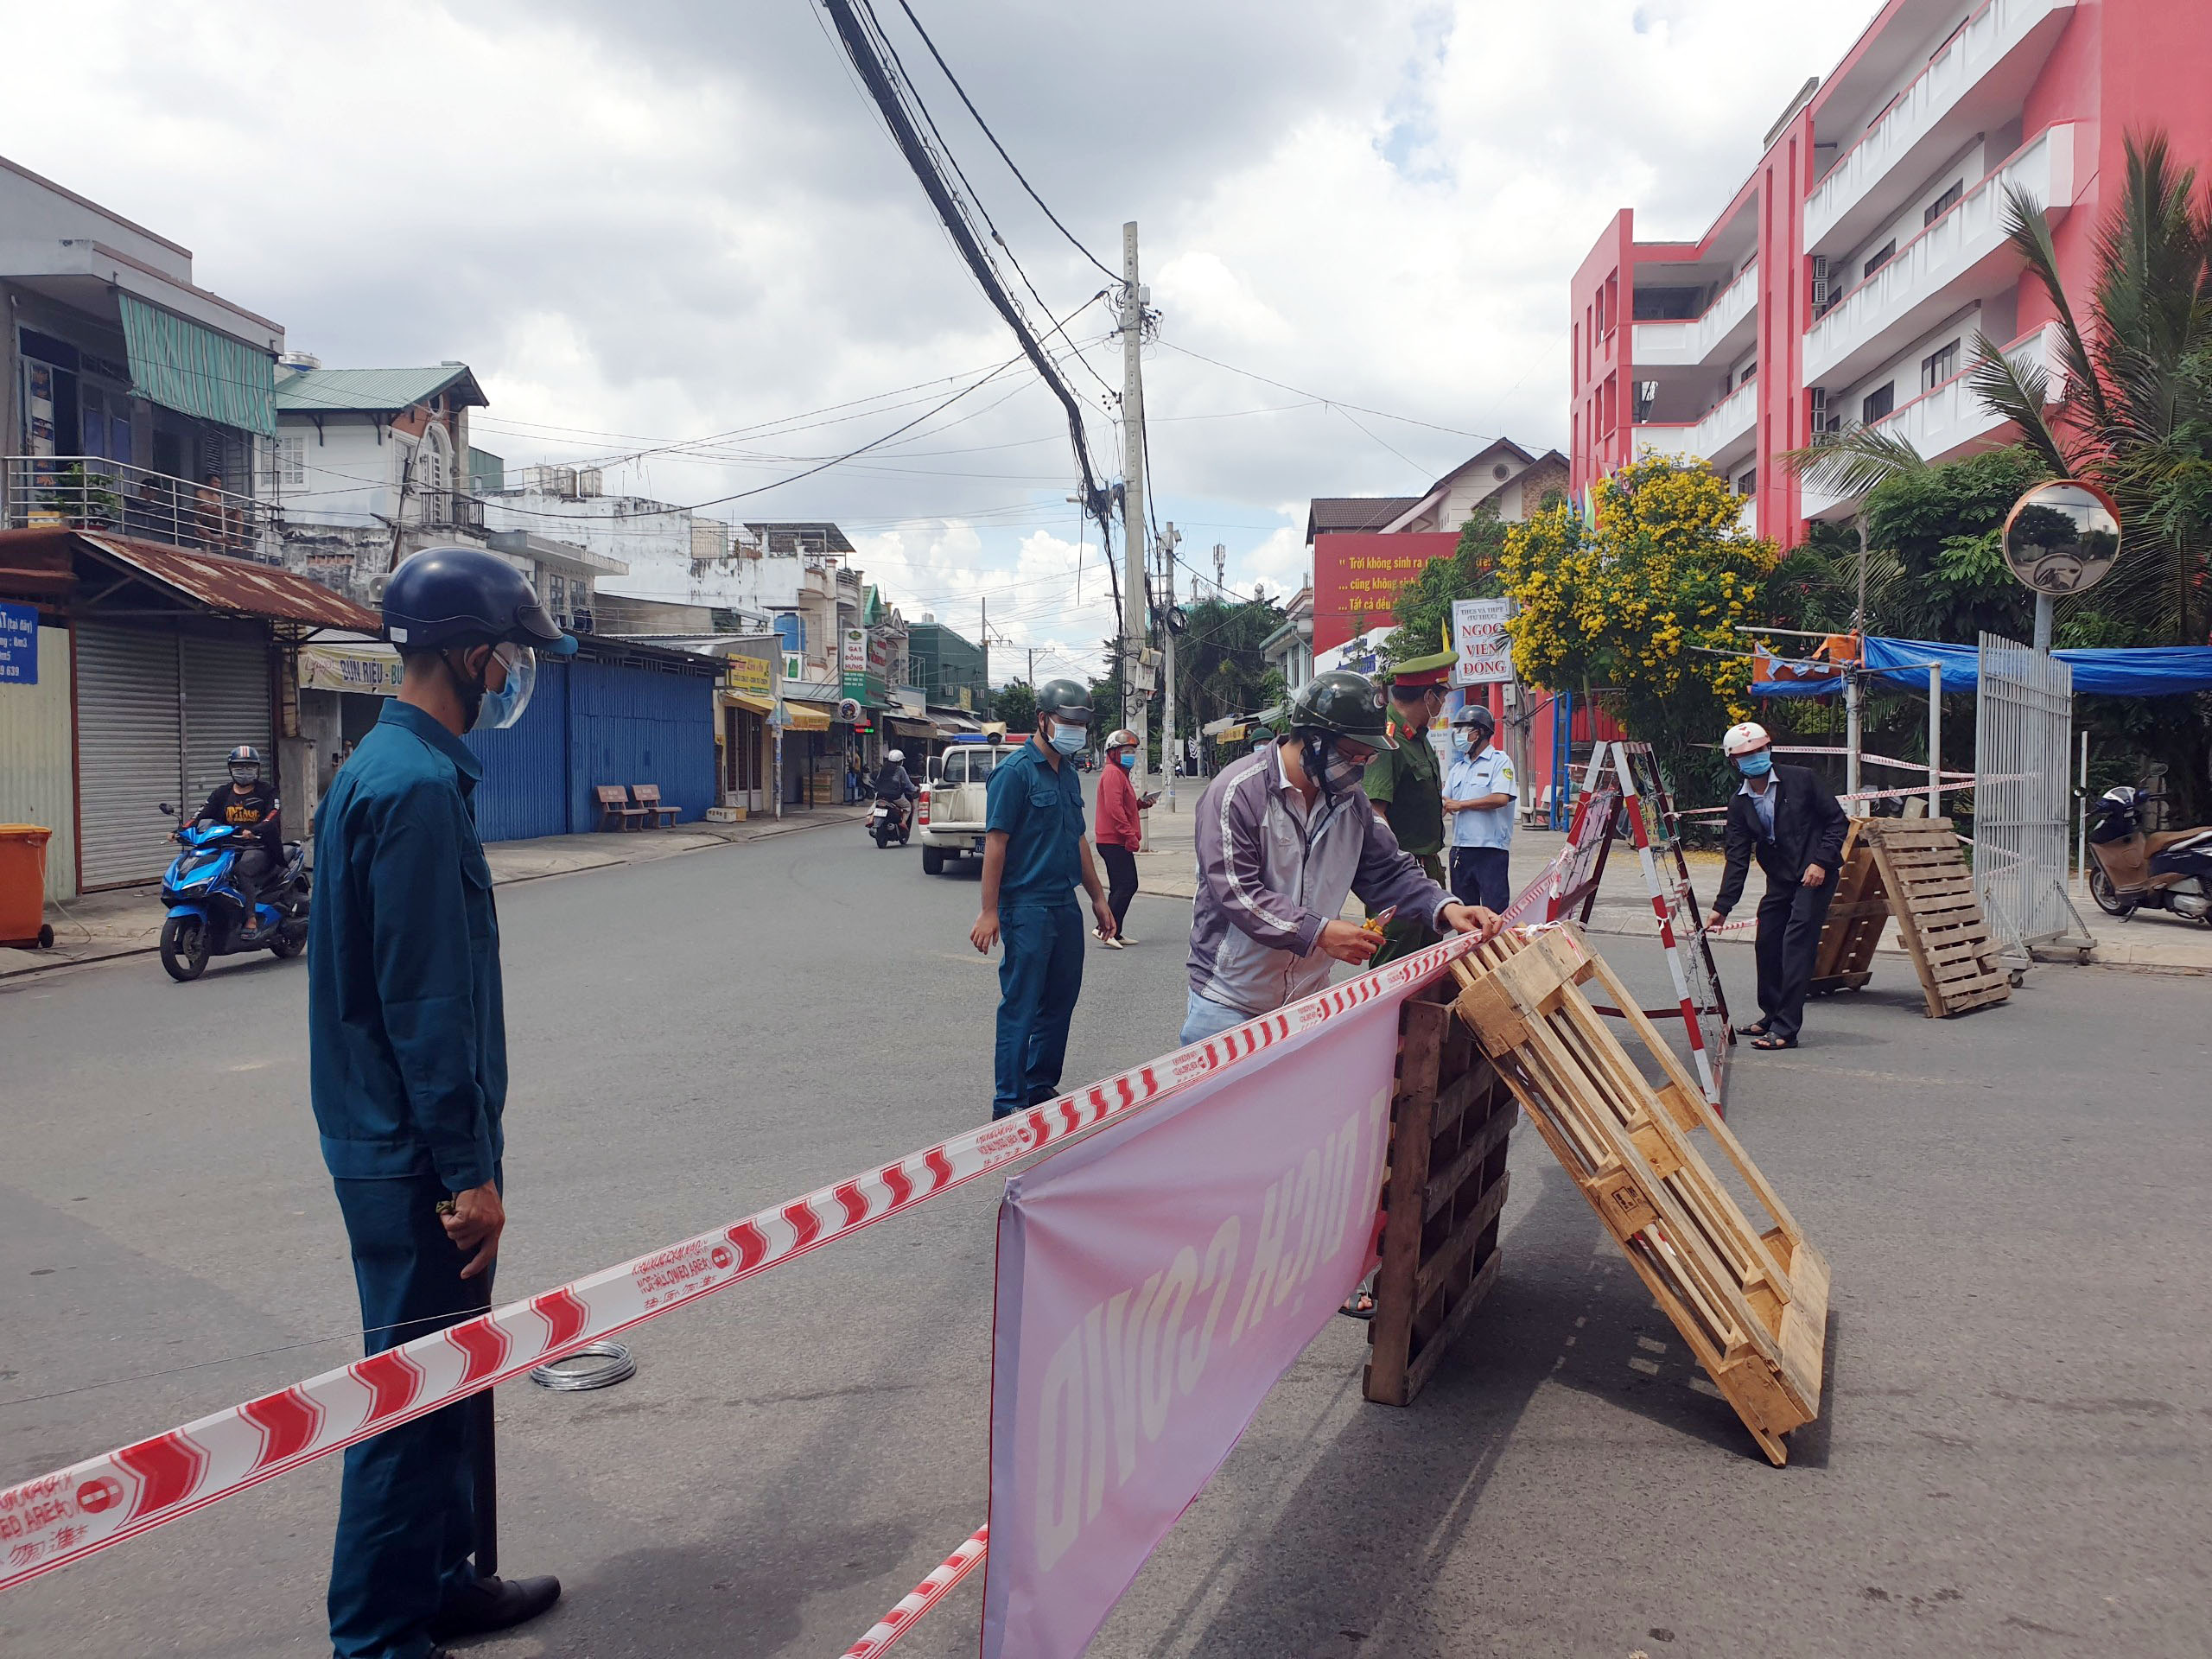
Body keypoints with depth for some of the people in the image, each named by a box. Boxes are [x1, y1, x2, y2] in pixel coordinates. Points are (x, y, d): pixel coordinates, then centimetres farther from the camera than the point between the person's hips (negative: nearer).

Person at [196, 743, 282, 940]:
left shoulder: (266, 792, 5)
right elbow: (203, 815, 10)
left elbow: (273, 817, -13)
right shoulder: (222, 793, 19)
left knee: (241, 870, -34)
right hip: (229, 847, 5)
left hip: (259, 848, -5)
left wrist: (253, 831, -33)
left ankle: (251, 920, -33)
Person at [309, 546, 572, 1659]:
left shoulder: (390, 766, 12)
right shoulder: (419, 785, -20)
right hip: (412, 1151, -10)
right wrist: (468, 1171, -18)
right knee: (414, 1396, 1)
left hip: (397, 1139, 10)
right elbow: (422, 1004, -23)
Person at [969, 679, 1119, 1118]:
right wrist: (989, 912, -17)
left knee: (1061, 999, 13)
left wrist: (1098, 897, 22)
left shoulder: (1068, 773, 15)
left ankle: (1042, 1087, 26)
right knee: (1021, 1006, -5)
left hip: (1065, 904, 8)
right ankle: (1009, 1106, 2)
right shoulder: (1015, 771, -10)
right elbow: (996, 842, -14)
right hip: (1026, 905, -8)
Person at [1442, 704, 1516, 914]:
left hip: (1491, 849, -7)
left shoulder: (1500, 761, -3)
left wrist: (1460, 805, -10)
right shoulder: (1458, 768, 19)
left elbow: (1501, 798, -16)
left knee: (1495, 911, -8)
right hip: (1460, 848, 7)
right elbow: (1444, 801, 16)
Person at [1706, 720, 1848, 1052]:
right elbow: (1737, 859, 2)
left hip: (1814, 875, -6)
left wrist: (1821, 861, -16)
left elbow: (1837, 820, -4)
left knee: (1796, 945, -13)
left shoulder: (1801, 780, -9)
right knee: (1767, 944, 9)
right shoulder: (1739, 804, 2)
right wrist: (1722, 907, -3)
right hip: (1779, 880, 6)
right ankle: (1772, 1016, 29)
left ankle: (1786, 1029, -14)